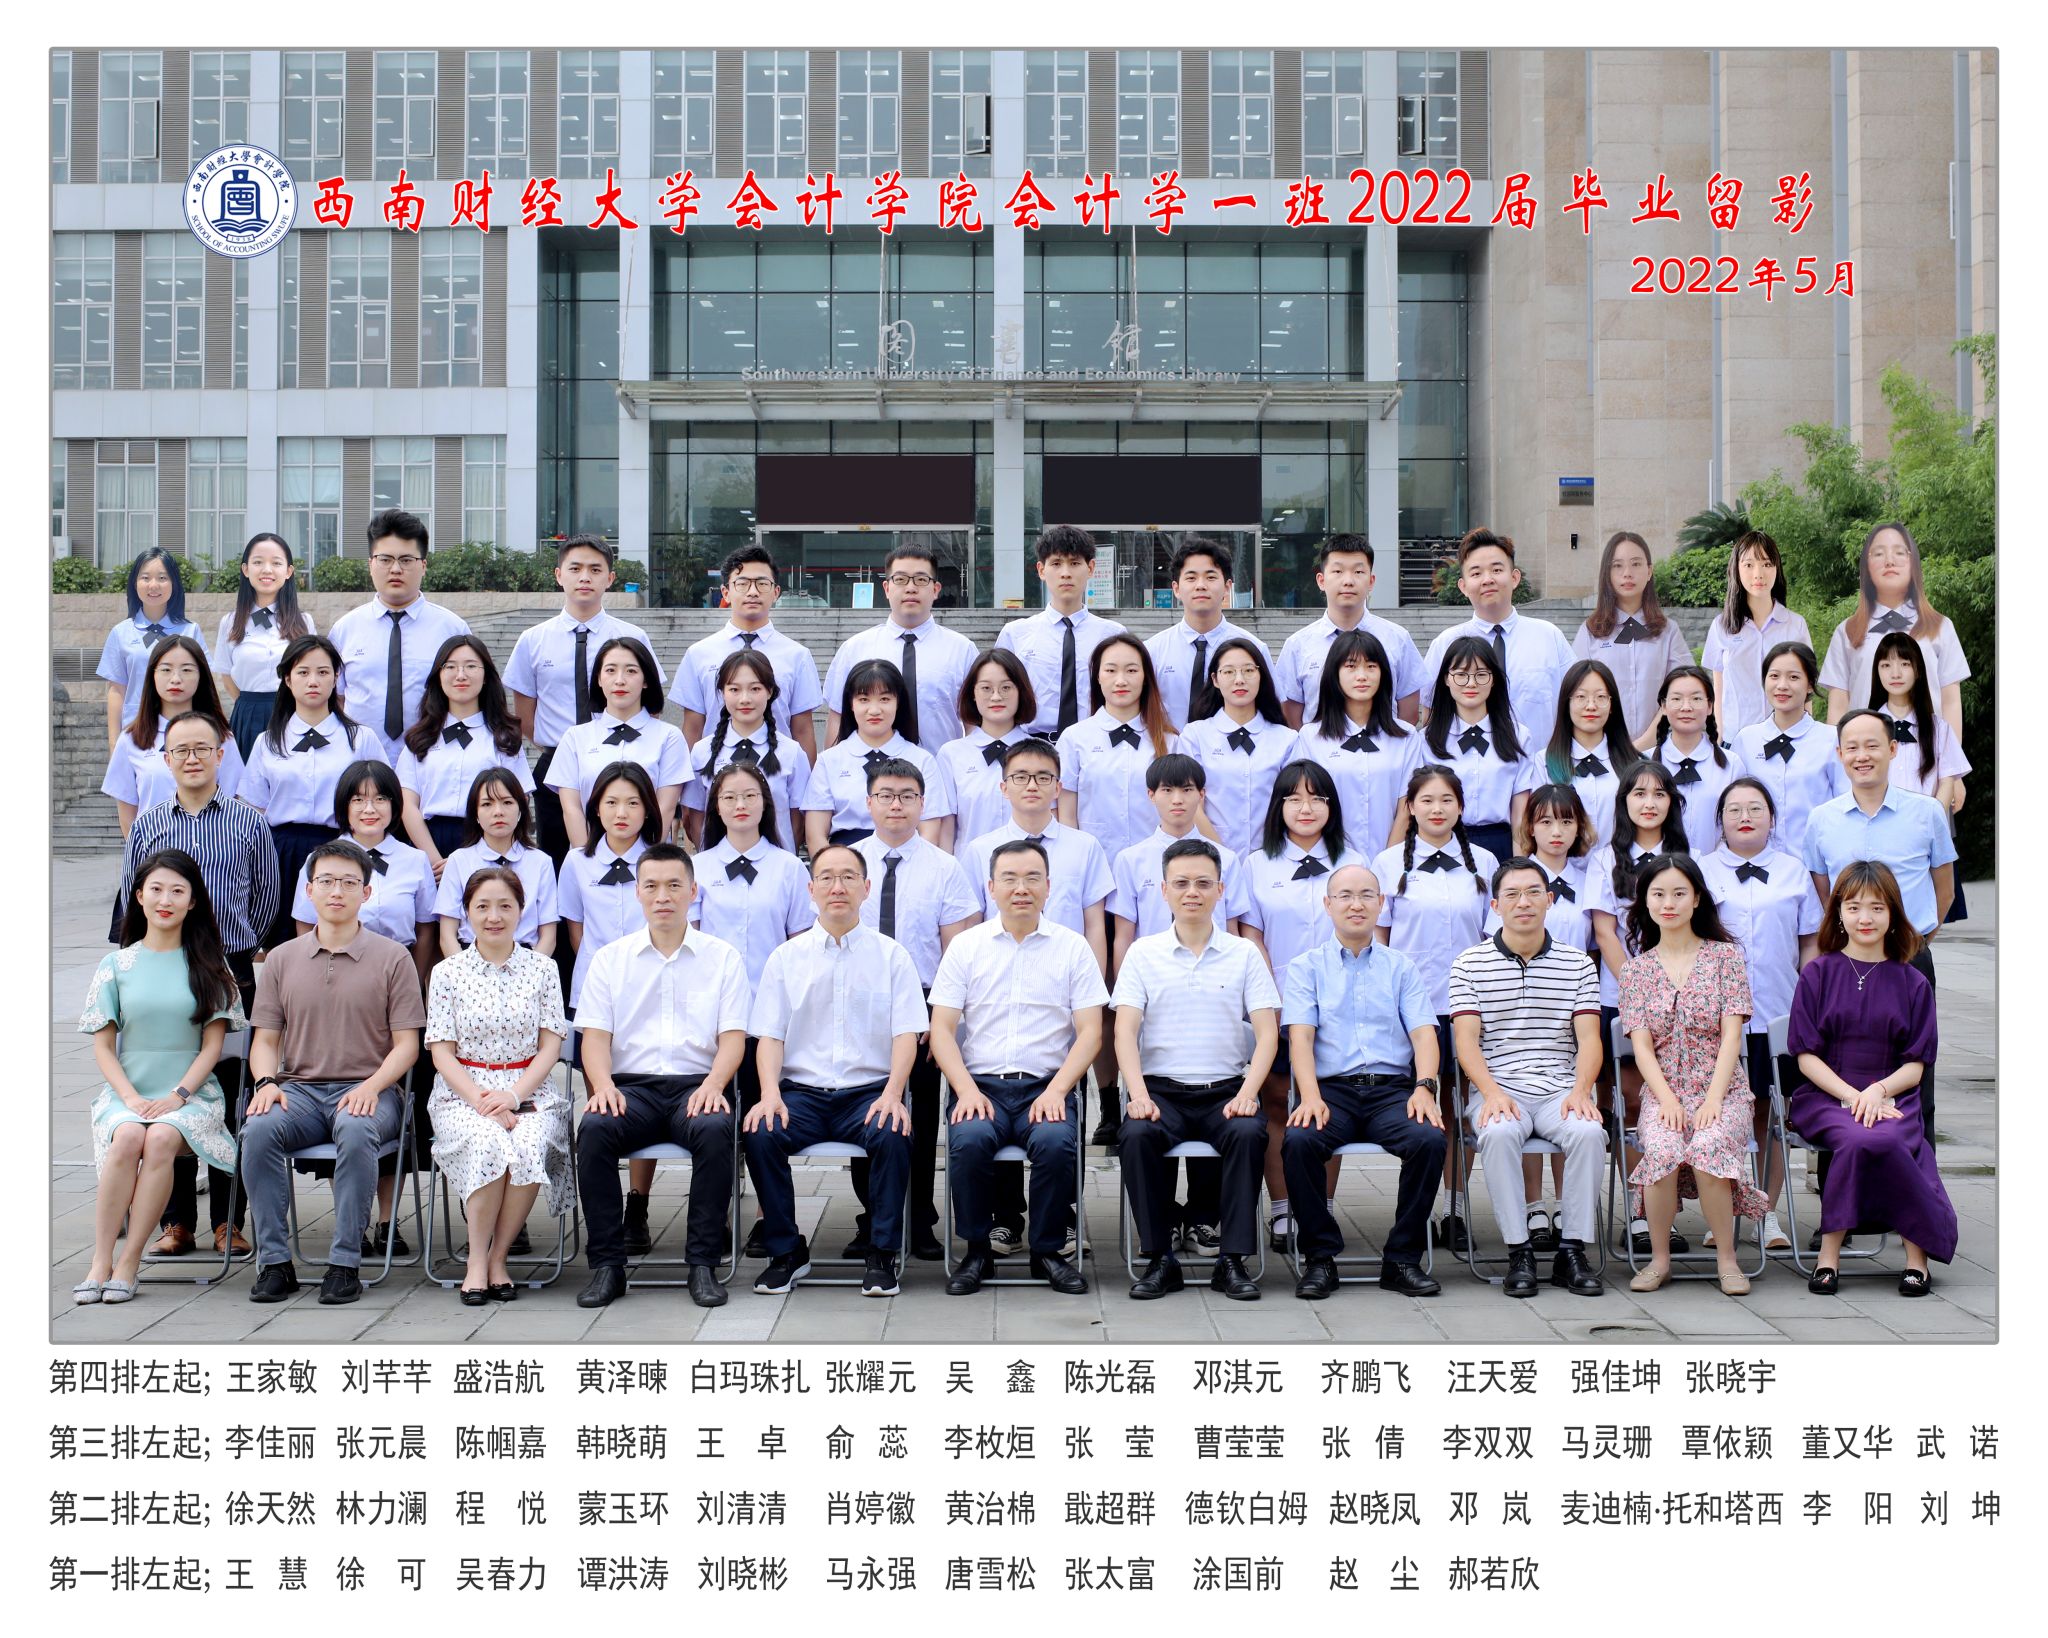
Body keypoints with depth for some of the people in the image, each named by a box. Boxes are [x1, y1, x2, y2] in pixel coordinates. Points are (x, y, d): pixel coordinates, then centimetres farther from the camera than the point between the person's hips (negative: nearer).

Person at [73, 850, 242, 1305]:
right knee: (128, 1136, -33)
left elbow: (213, 1044, 4)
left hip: (190, 1093, -1)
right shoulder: (116, 965, 11)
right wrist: (131, 1098, -10)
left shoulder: (208, 964, 9)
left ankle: (129, 1262, -25)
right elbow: (103, 1046, 7)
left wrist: (177, 1096, -11)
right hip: (125, 1092, 1)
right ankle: (100, 1262, -26)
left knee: (161, 1138, -33)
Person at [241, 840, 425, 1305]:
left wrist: (371, 1087, -16)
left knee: (356, 1131, -37)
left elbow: (406, 1044, 2)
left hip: (367, 1090, -3)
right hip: (300, 1089, 3)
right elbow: (265, 1039, 14)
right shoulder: (282, 959, 15)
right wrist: (266, 1082, -8)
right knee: (258, 1130, -30)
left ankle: (345, 1263, -28)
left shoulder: (392, 957, 6)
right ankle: (274, 1262, -21)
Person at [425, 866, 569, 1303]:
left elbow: (551, 1046, 5)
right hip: (463, 1092, -1)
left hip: (530, 1091, 1)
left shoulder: (542, 969, 9)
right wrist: (481, 1100, -15)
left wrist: (514, 1095, -12)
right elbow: (442, 1053, 2)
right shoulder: (447, 973, 6)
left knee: (528, 1148, -32)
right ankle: (477, 1260, -18)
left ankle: (497, 1258, -16)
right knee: (489, 1144, -34)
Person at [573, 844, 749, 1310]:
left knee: (715, 1129, -35)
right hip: (631, 1085, 1)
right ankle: (607, 1264, -23)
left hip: (697, 1085, -1)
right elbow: (595, 1035, 7)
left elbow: (732, 1037, 5)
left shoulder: (723, 957, 11)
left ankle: (703, 1263, -25)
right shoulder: (610, 958, 14)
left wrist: (713, 1084, -16)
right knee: (594, 1129, -32)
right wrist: (603, 1085, -14)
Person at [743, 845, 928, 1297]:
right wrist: (770, 1094, -13)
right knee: (759, 1134, -28)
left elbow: (906, 1033, 1)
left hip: (870, 1091, -1)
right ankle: (786, 1251, -9)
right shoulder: (786, 958, 11)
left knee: (892, 1134, -33)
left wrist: (892, 1094, -17)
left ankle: (882, 1255, -16)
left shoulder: (892, 956, 8)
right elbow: (770, 1036, 6)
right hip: (801, 1090, 1)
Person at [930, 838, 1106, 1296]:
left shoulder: (1072, 947, 8)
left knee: (1055, 1141, -31)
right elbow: (941, 1028, 5)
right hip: (981, 1083, 1)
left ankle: (1047, 1251, -8)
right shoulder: (966, 946, 10)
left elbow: (1090, 1032, 4)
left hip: (1047, 1086, 0)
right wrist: (966, 1089, -11)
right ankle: (977, 1250, -8)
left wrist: (1056, 1090, -12)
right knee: (968, 1140, -31)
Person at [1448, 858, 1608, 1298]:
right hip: (1497, 1089, -1)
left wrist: (1580, 1091, -15)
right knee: (1499, 1133, -35)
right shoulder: (1470, 965, 7)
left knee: (1589, 1132, -31)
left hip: (1561, 1091, 1)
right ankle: (1518, 1252, -24)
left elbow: (1588, 1038, 4)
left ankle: (1572, 1251, -19)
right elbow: (1466, 1039, -2)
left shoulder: (1578, 964, 12)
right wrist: (1492, 1093, -19)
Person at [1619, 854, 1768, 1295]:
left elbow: (1731, 1035, -3)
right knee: (1662, 1149, -32)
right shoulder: (1637, 968, 10)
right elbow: (1642, 1046, 2)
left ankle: (1727, 1256, -15)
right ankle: (1659, 1258, -14)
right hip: (1662, 1093, 1)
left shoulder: (1725, 956, 5)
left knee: (1708, 1146, -33)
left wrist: (1713, 1099, -16)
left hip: (1722, 1090, -1)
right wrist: (1668, 1100, -15)